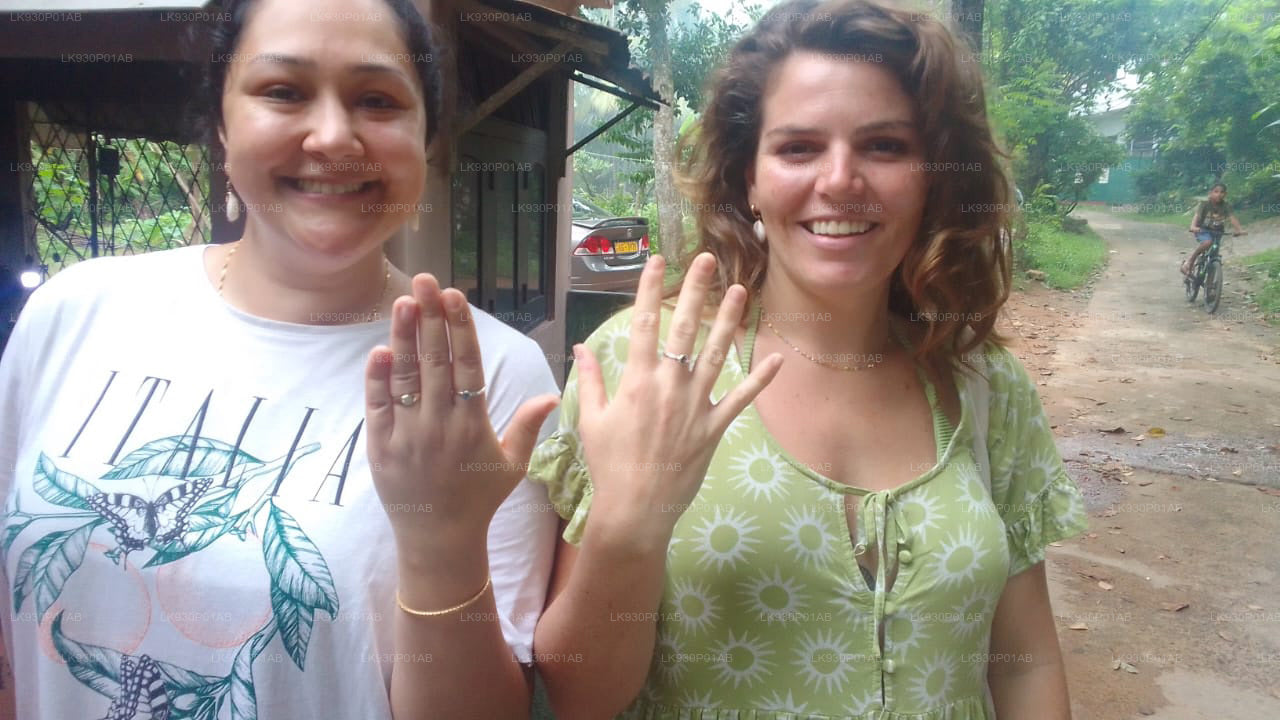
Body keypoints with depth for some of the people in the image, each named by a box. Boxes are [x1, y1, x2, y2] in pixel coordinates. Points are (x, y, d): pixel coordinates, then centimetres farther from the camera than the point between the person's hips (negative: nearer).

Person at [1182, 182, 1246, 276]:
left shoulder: (1226, 206, -6)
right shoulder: (1204, 204, -13)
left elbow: (1232, 217, -18)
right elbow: (1197, 215, -28)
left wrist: (1240, 229, -34)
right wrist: (1193, 227, -48)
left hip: (1217, 233, 4)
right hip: (1203, 231, -4)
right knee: (1208, 242, -36)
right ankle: (1189, 262, -23)